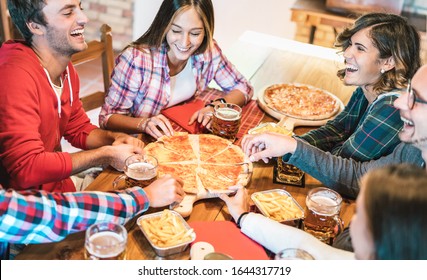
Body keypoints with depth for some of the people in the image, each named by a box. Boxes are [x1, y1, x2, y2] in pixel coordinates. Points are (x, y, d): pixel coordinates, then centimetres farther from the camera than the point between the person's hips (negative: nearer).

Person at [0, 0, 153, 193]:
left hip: (59, 188, 7)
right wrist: (106, 155, -21)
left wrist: (115, 139, -7)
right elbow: (26, 168, -28)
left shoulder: (66, 69, 2)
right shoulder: (16, 75, -25)